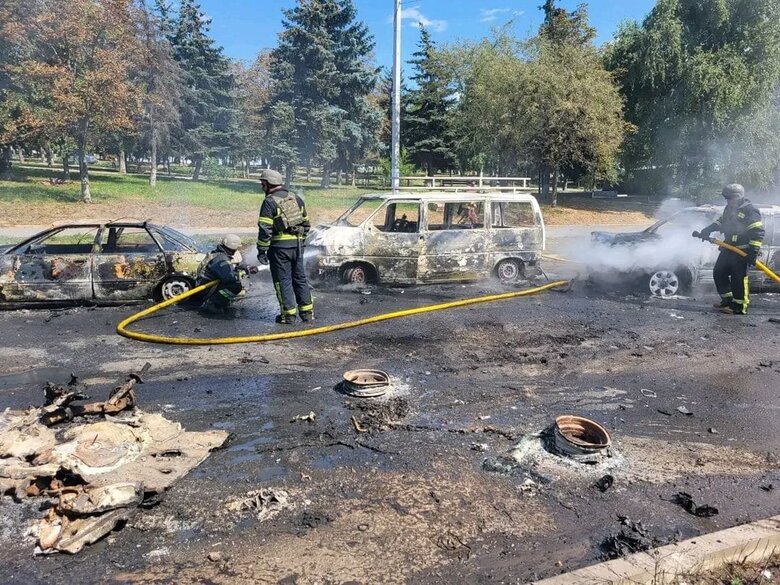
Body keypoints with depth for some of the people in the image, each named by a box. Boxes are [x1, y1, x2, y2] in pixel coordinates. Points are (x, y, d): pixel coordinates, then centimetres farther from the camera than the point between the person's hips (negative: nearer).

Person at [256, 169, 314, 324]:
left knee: (283, 280, 2)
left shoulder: (270, 202, -10)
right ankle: (307, 311, 17)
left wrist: (261, 251, -10)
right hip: (297, 246, 6)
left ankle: (288, 314, 5)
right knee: (300, 278, 14)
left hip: (279, 247, -6)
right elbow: (306, 224, 16)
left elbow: (265, 229, -15)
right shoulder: (296, 198, 12)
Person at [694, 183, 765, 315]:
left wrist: (753, 251, -24)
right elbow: (721, 221, 29)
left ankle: (739, 307, 1)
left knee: (738, 278, -7)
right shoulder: (730, 208, 11)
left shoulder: (750, 210, -15)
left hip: (742, 252, -9)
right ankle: (727, 300, 24)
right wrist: (708, 230, 15)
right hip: (728, 248, 9)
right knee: (719, 273, 12)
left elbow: (758, 232, -19)